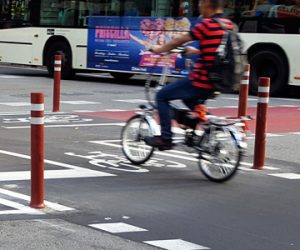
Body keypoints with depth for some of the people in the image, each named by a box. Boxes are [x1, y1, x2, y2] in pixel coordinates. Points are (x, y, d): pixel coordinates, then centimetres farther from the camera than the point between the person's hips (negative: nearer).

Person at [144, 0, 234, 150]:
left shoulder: (206, 24, -16)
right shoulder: (229, 25, 8)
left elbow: (179, 41, -6)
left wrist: (159, 49, 9)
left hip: (201, 80, -8)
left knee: (162, 96, 8)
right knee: (189, 98, 35)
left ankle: (165, 138, 6)